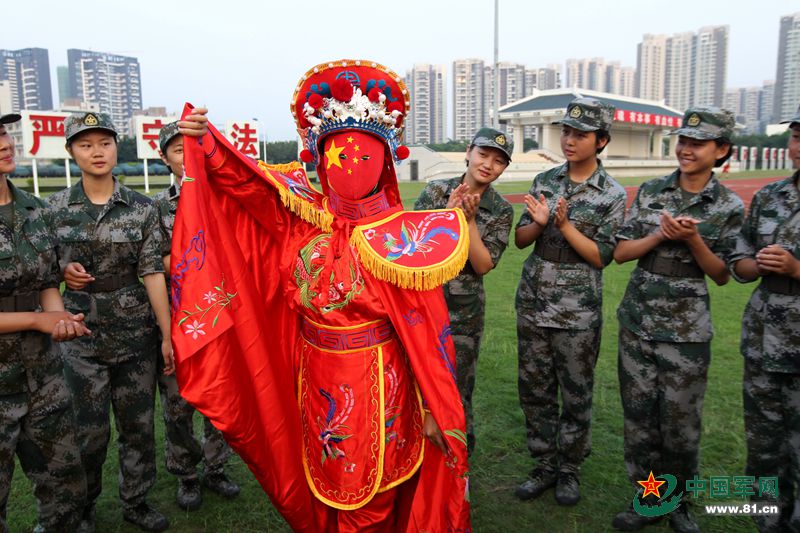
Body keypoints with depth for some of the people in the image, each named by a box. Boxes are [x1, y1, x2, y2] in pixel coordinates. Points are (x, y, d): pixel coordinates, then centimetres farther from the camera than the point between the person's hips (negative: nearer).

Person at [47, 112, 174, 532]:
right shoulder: (56, 206, 1)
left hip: (135, 332, 0)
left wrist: (167, 335, -7)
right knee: (90, 429, 7)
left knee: (139, 423, 9)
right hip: (81, 333, 0)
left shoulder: (141, 209, -2)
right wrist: (63, 269, -11)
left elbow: (152, 272, -4)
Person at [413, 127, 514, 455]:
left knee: (457, 391, 10)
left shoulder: (501, 210, -3)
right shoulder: (436, 190, -1)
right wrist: (448, 213, -19)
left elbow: (483, 265, -10)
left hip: (463, 311, -1)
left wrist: (470, 219, -20)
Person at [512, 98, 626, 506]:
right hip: (532, 304, 4)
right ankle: (545, 467, 28)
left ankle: (569, 469, 29)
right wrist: (539, 223, -15)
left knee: (576, 396, 9)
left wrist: (565, 225, -19)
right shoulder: (545, 180, 6)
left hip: (577, 313, -3)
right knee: (534, 392, 11)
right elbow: (520, 239, 5)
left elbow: (601, 256, -9)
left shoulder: (612, 195, -4)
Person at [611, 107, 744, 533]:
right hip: (636, 324, 2)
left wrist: (693, 239, -18)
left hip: (687, 331, -2)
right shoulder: (650, 191, 3)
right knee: (638, 416, 10)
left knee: (680, 424, 7)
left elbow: (721, 276, -2)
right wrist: (660, 235, -15)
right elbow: (620, 253, 1)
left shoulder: (729, 207, -3)